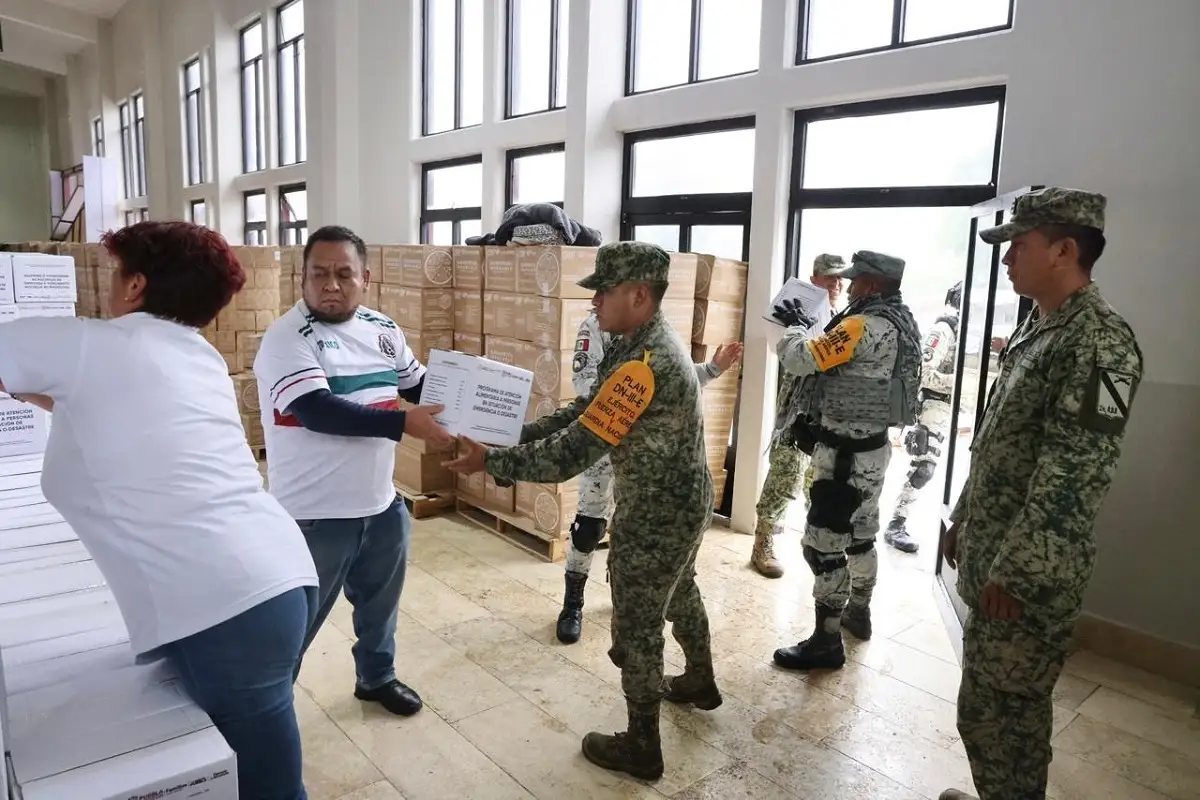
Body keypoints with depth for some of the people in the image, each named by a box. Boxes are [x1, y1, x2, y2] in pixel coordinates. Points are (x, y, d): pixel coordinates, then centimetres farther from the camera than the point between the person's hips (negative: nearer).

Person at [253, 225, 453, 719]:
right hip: (316, 513, -7)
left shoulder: (382, 330, 4)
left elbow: (421, 385, 14)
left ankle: (377, 677, 49)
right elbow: (318, 411, -29)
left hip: (382, 503, 7)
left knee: (380, 600, 25)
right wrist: (404, 424, -32)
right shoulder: (287, 339, -17)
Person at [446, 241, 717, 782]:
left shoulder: (644, 365, -32)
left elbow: (571, 454, -32)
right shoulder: (648, 343, 2)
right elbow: (584, 412, 2)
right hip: (683, 505, 10)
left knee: (635, 629, 7)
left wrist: (491, 461, -22)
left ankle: (641, 748, 26)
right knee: (679, 594, 29)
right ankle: (700, 683, 53)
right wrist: (514, 435, -6)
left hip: (655, 518, -10)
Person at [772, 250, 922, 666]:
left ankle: (826, 643, 7)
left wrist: (795, 329, -4)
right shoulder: (900, 324, 9)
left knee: (822, 545, -2)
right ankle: (858, 612, 41)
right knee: (860, 535, 23)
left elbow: (800, 359, -24)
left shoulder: (864, 326, -22)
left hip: (845, 454, -10)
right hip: (872, 447, 10)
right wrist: (811, 333, 4)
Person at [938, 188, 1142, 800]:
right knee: (994, 704, 21)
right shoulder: (1037, 327, 11)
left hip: (1031, 572, -9)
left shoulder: (1098, 341, -19)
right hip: (991, 554, 9)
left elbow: (1074, 474, -23)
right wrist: (963, 519, 19)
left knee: (1000, 711, 3)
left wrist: (1017, 569, -21)